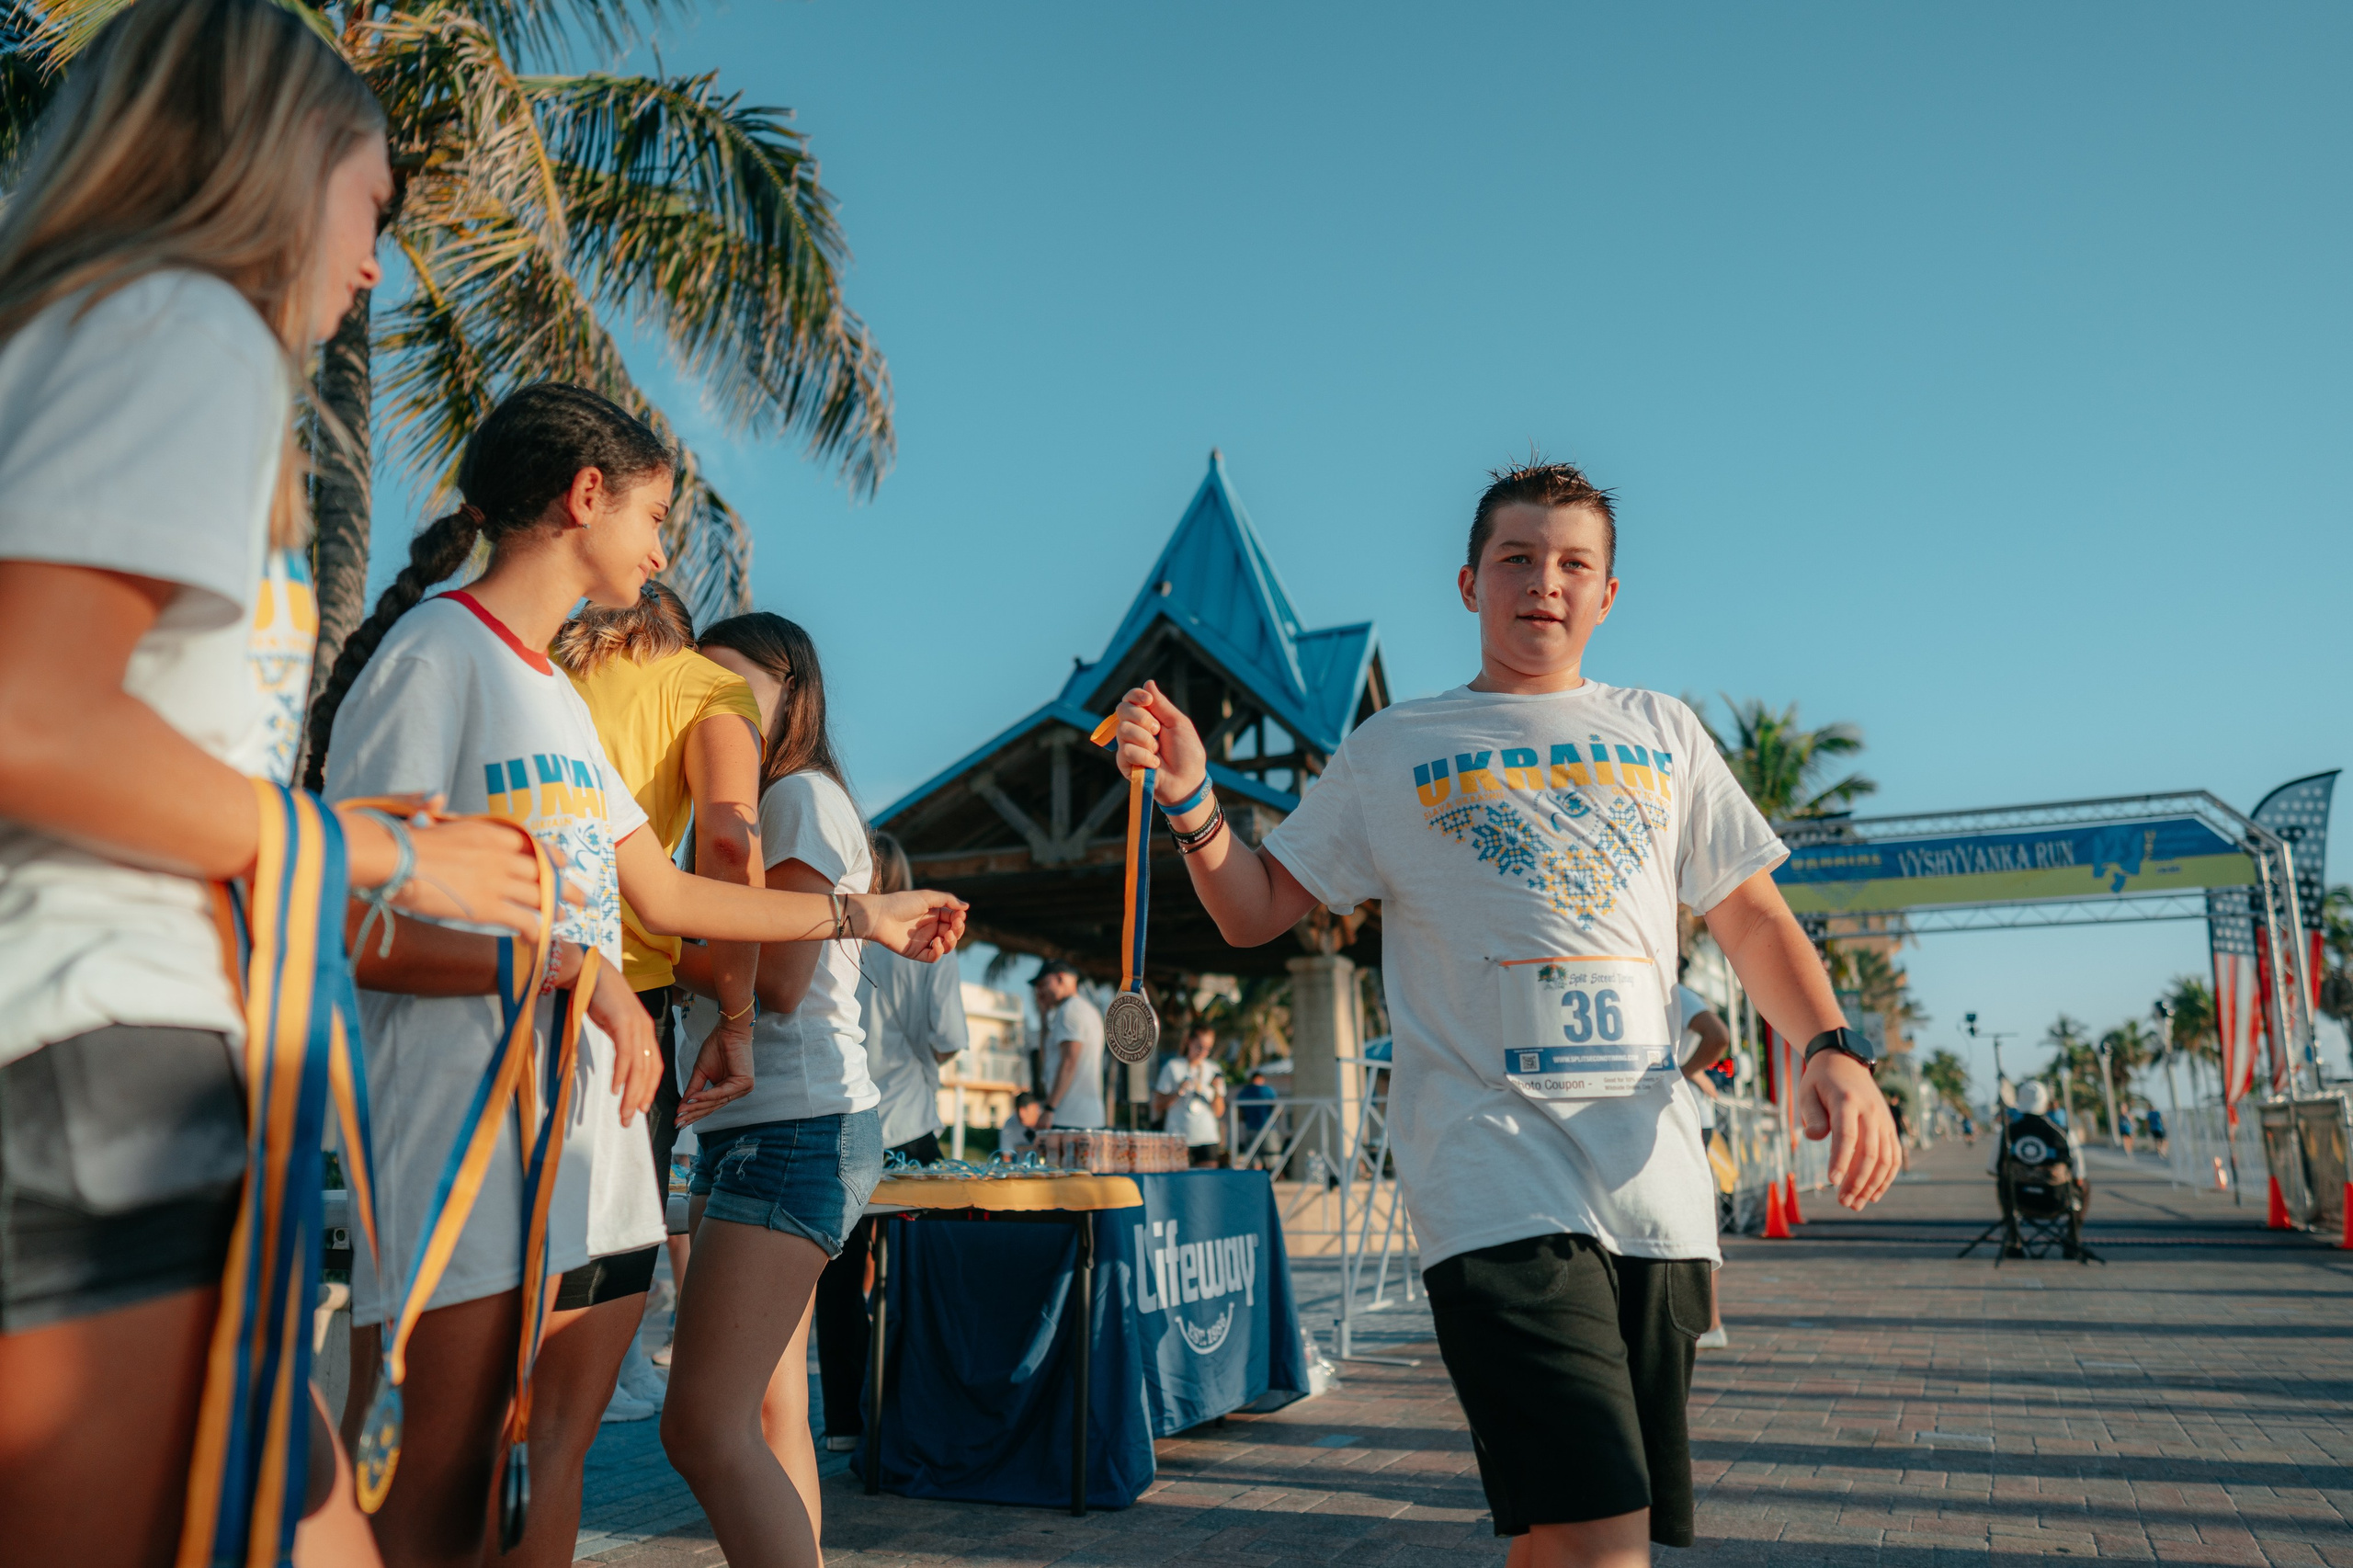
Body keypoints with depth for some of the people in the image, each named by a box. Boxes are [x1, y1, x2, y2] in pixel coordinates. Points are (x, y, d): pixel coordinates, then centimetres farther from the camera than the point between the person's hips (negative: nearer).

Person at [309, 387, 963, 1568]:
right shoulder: (435, 652, -8)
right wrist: (577, 963, -18)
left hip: (590, 1134, 9)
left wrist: (864, 917, 27)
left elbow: (664, 895, 23)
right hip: (463, 1132, -8)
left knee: (550, 1468, 11)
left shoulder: (556, 694, 20)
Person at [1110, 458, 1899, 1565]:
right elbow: (1255, 914, 10)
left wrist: (1832, 1048, -2)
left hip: (1656, 1176, 4)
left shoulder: (1663, 734, 17)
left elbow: (1751, 920, 16)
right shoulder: (1392, 749, 10)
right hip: (1498, 1171, -3)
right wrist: (1193, 805, -9)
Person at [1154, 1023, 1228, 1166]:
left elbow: (1219, 1112, 10)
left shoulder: (1213, 1069, 13)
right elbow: (1158, 1105, 1)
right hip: (1179, 1137, -3)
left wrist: (1217, 1091, -7)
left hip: (1207, 1137, 3)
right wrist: (1178, 1092, -12)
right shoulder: (1173, 1066, 3)